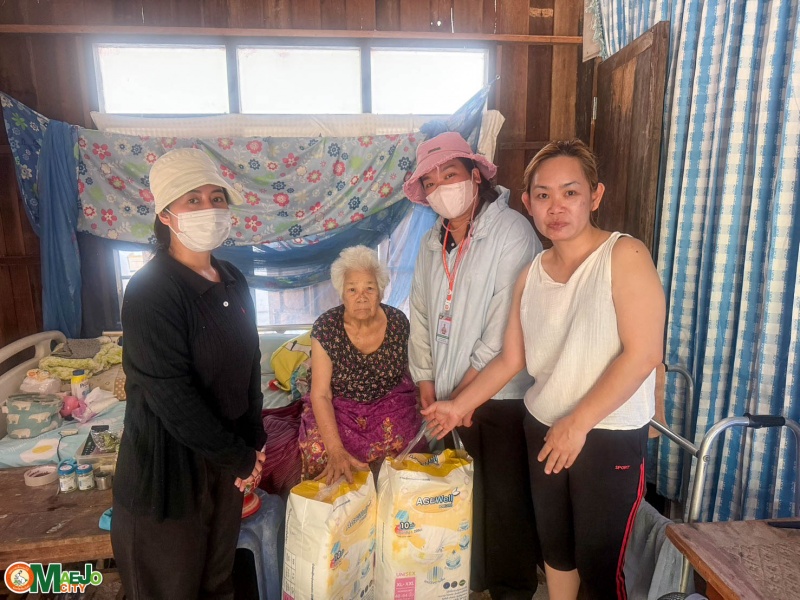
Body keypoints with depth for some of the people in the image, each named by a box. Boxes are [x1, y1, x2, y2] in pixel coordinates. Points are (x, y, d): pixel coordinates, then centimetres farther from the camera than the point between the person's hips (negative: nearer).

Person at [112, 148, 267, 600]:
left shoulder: (233, 281, 2)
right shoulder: (151, 290, -20)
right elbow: (170, 394, -23)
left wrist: (253, 443, 2)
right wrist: (239, 458, -15)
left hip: (227, 457, 6)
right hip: (170, 464, -6)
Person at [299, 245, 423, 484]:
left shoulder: (398, 322, -10)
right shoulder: (326, 327, -16)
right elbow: (320, 394, -18)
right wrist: (336, 450, -29)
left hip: (389, 402, 2)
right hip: (337, 407, -1)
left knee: (399, 442, -27)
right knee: (320, 449, -28)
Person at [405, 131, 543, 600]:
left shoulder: (511, 231, -13)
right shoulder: (433, 244, 9)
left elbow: (507, 321, -18)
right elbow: (421, 314, 9)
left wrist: (468, 388, -16)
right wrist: (426, 382, 4)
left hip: (503, 393, -6)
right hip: (452, 392, 6)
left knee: (506, 496, 6)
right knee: (467, 490, 17)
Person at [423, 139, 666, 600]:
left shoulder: (625, 256, -14)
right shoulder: (532, 275, 3)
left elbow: (644, 354, -20)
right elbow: (511, 359, 8)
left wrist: (578, 423, -20)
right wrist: (459, 406, 7)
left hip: (610, 436, -5)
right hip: (543, 428, 5)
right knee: (554, 545, 22)